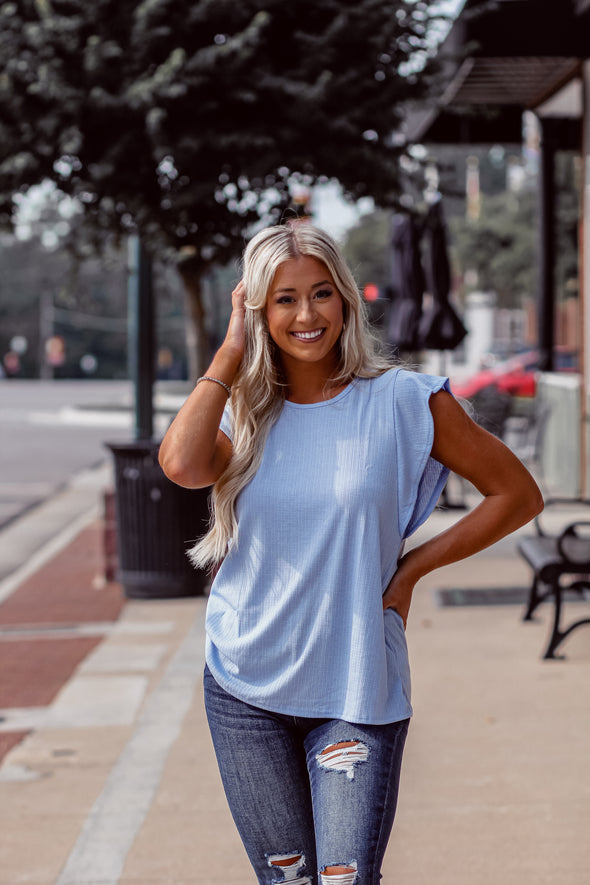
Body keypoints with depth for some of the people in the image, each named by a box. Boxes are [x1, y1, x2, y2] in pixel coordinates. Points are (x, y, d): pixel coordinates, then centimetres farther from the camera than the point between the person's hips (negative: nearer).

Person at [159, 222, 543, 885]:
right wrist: (231, 350, -11)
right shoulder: (244, 411, 2)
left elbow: (518, 495, 1)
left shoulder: (403, 401, -5)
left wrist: (412, 568, -4)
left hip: (355, 690, -2)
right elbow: (183, 465, -21)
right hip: (245, 687, 3)